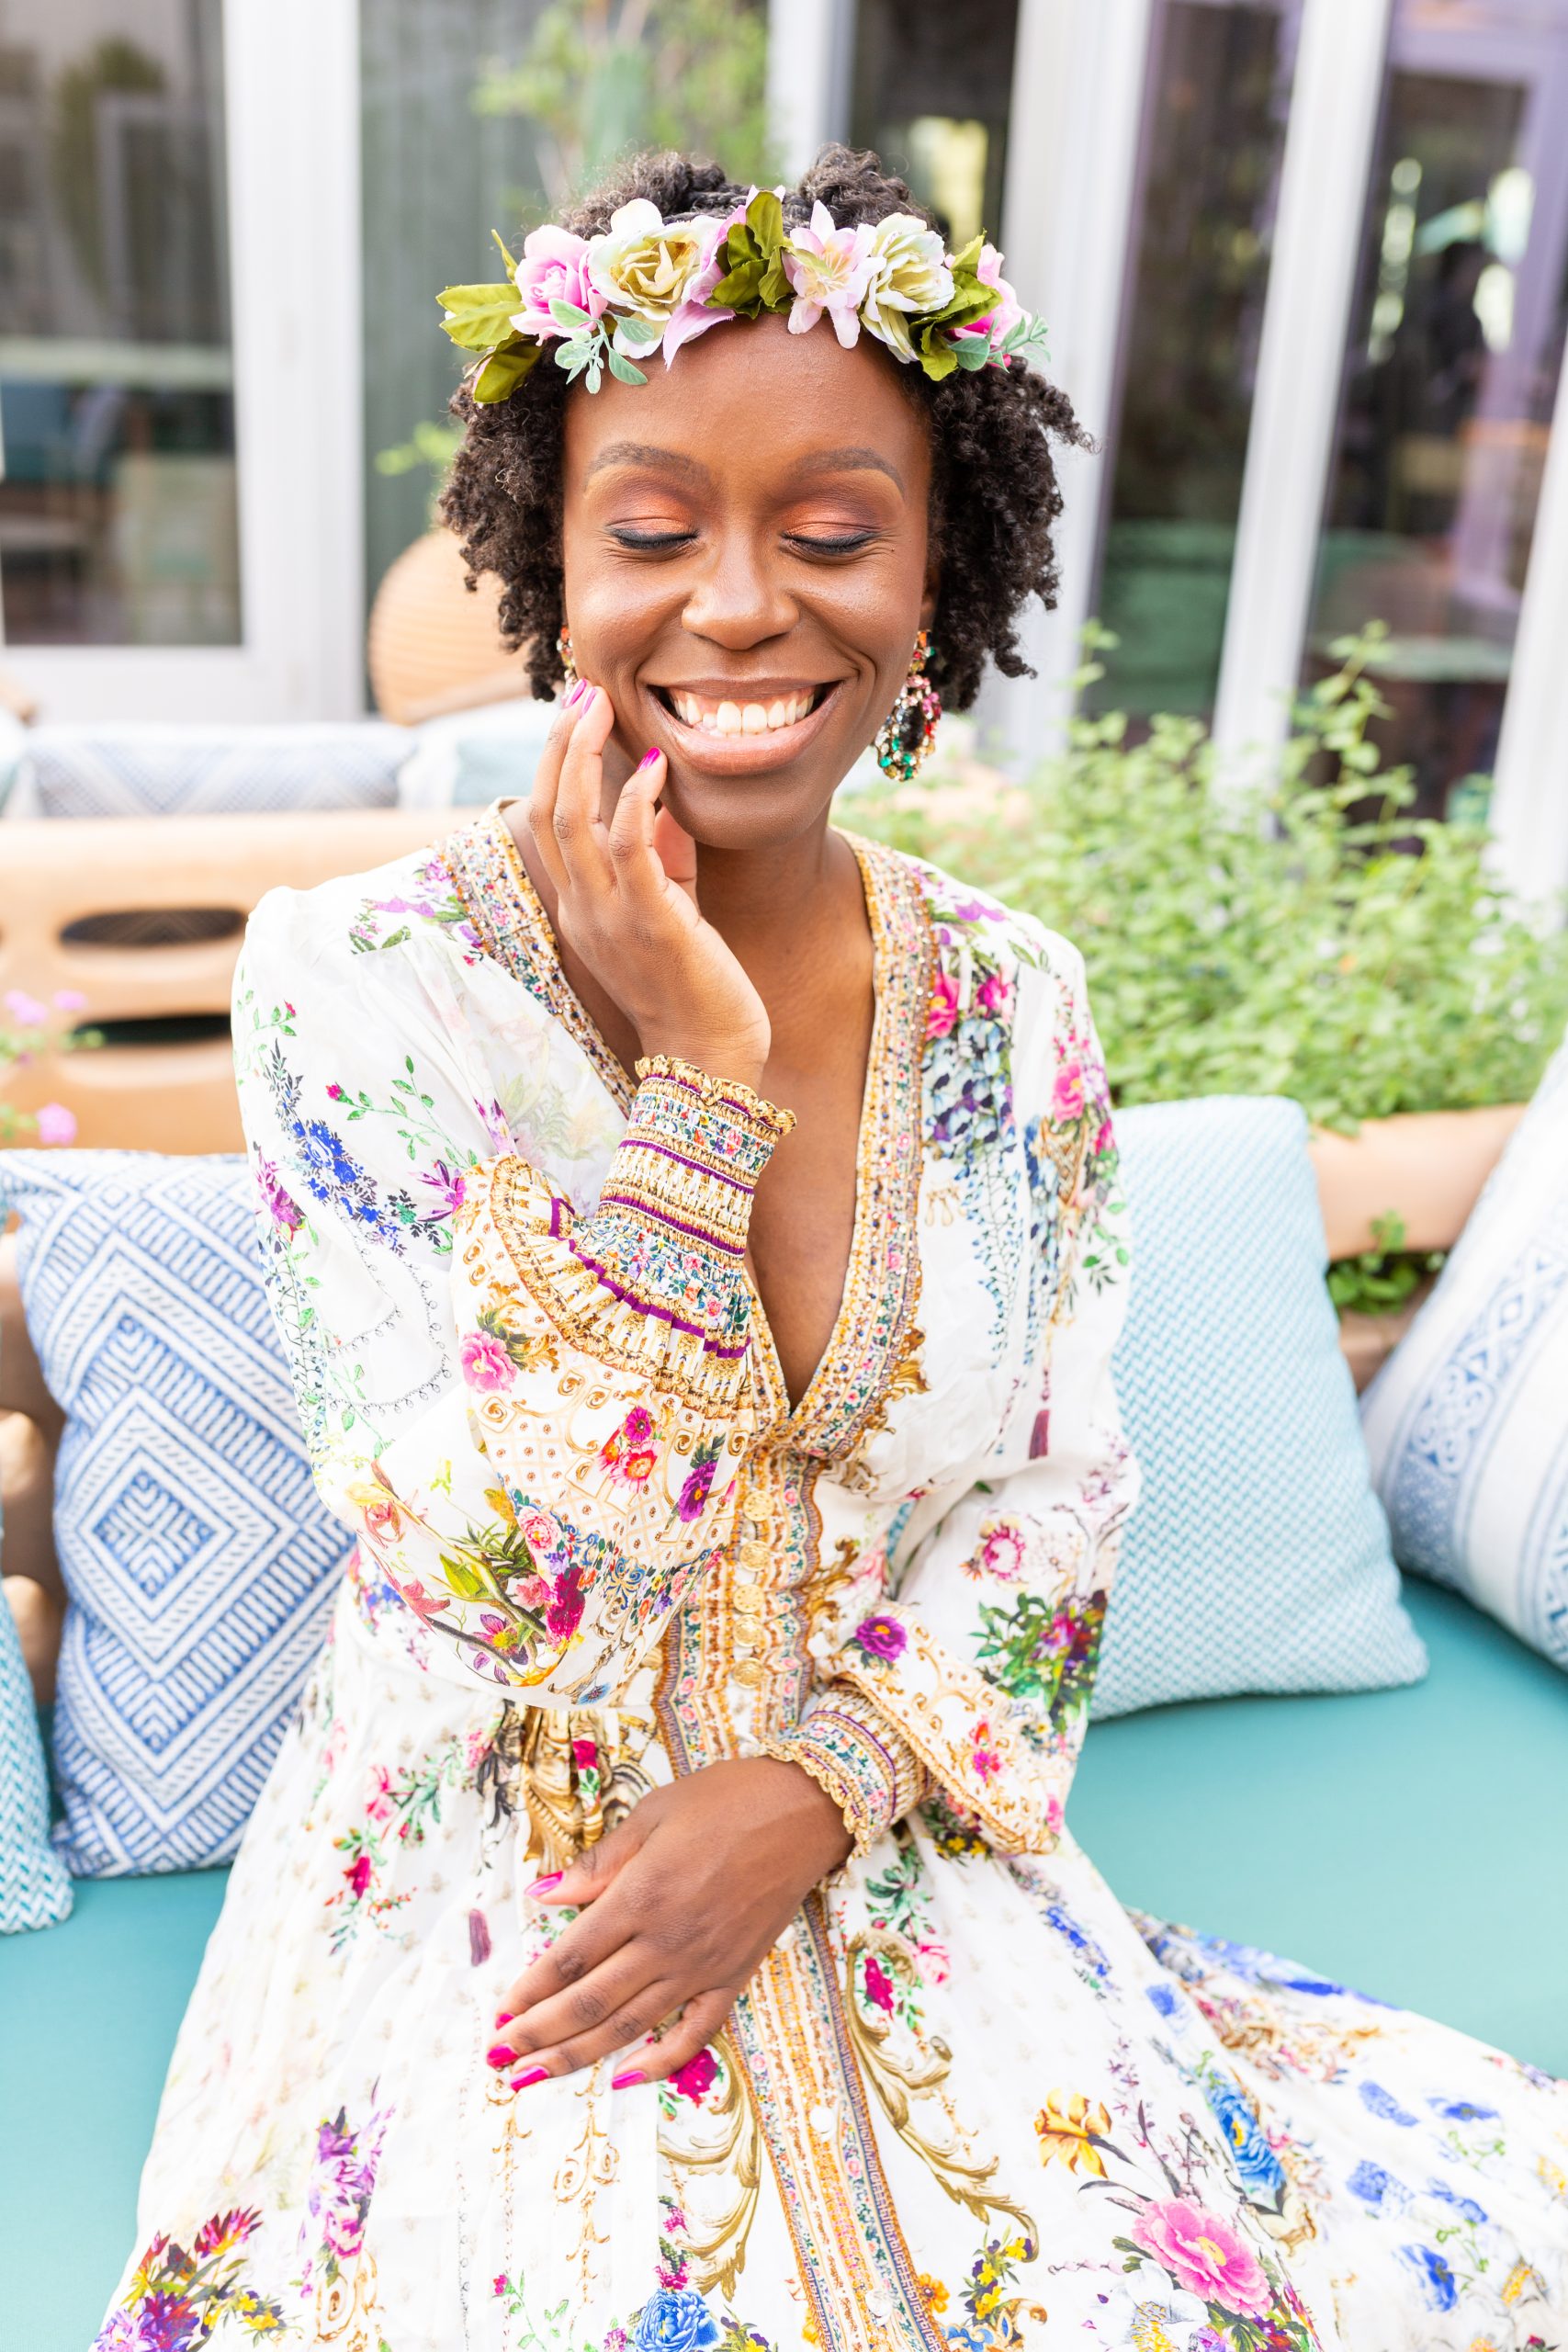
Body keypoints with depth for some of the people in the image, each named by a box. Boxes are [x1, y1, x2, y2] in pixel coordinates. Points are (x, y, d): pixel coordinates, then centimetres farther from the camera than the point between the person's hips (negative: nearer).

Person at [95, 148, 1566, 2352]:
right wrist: (693, 1073, -24)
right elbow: (487, 1583, -17)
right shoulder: (363, 979, -13)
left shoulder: (1010, 1005, -3)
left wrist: (812, 1794, -13)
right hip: (496, 1903, -2)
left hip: (902, 1856, 3)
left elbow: (1061, 1495, 1)